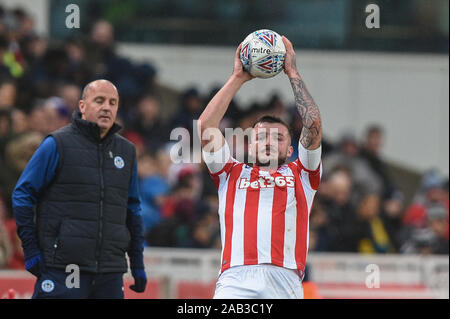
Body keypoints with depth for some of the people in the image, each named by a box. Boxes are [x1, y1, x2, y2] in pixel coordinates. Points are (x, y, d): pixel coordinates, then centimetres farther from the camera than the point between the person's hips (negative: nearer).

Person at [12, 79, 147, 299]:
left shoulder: (127, 151, 15)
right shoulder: (57, 145, -1)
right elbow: (23, 194, 1)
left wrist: (138, 264, 19)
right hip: (62, 270, -5)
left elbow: (133, 208, 23)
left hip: (110, 275, 5)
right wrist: (31, 250, -6)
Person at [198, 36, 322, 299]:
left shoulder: (301, 174, 23)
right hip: (235, 281, 0)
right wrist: (238, 78, 19)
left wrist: (293, 73, 18)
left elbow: (313, 125, 13)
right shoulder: (232, 173, 25)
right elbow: (206, 127, 16)